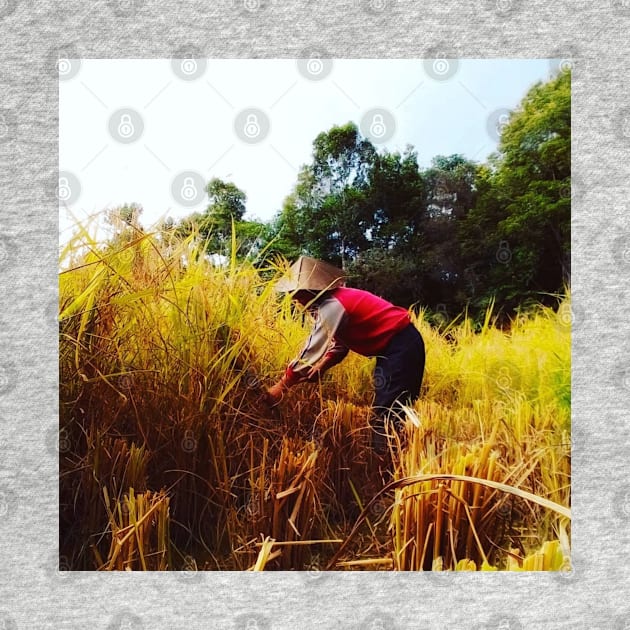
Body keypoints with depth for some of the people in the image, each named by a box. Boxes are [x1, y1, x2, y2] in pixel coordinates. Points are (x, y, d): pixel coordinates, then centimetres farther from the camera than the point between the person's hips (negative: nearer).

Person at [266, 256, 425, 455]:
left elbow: (310, 353, -20)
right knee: (384, 411, 13)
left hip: (401, 346, -10)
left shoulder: (331, 306, -21)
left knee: (387, 414, -11)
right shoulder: (333, 299, 9)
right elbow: (339, 346, 12)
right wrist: (318, 369, -2)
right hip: (394, 345, 10)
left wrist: (280, 387, -12)